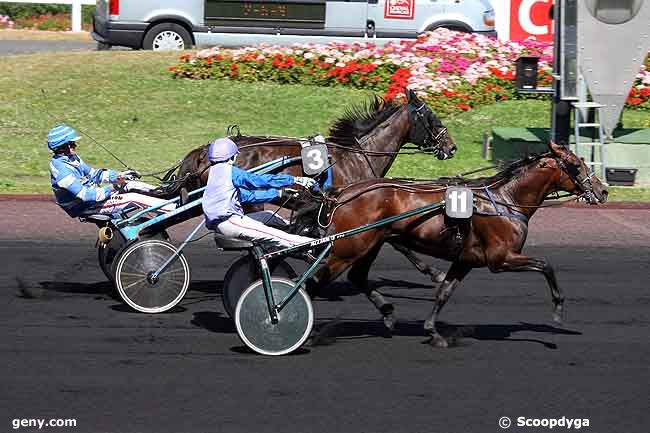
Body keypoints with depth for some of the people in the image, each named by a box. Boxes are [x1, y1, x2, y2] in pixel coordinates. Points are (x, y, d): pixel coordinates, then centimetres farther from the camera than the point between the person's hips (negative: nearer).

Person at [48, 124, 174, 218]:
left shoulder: (71, 158, 6)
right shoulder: (61, 169, -26)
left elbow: (92, 173, 16)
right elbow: (84, 195, -29)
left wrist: (118, 176, 7)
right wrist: (110, 189, -22)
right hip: (85, 207, -10)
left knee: (132, 184, 3)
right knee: (133, 198, -17)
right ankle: (175, 209, -18)